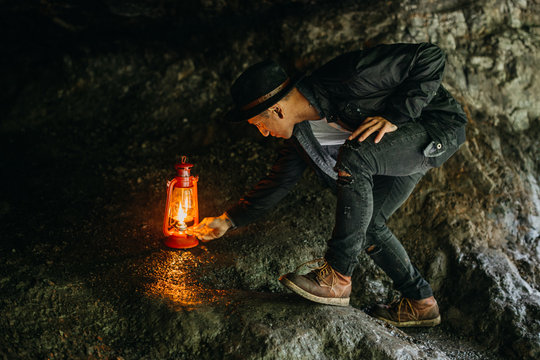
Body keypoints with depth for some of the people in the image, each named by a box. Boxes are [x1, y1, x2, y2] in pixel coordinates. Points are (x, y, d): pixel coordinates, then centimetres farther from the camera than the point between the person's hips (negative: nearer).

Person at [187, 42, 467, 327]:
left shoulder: (347, 79, -30)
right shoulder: (300, 133, -3)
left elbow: (431, 57, -28)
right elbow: (279, 181, 10)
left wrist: (394, 116, -32)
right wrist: (228, 221, 11)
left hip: (439, 126, -8)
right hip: (401, 148, 9)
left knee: (352, 158, -29)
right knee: (365, 221, 2)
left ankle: (337, 278, -21)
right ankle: (420, 302, 18)